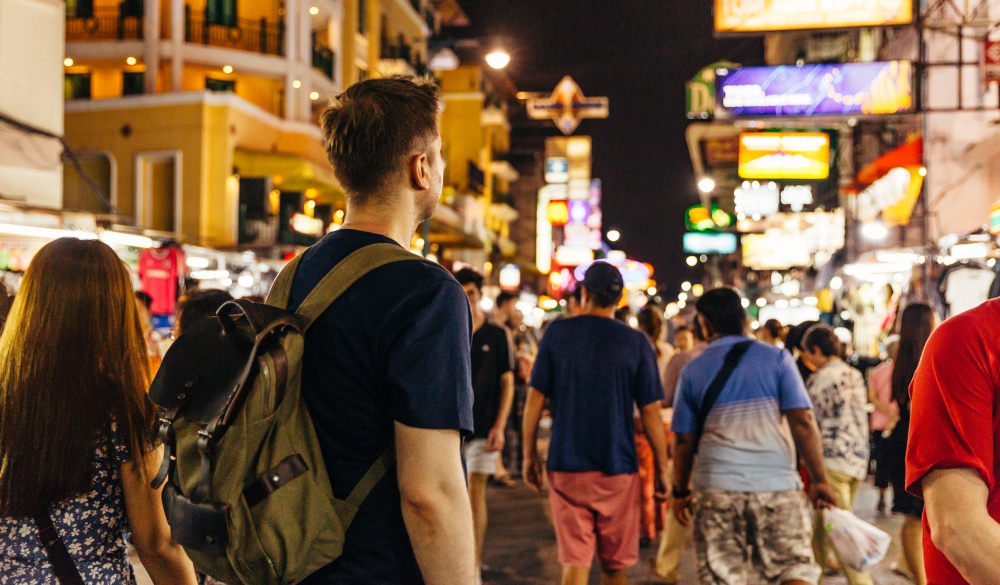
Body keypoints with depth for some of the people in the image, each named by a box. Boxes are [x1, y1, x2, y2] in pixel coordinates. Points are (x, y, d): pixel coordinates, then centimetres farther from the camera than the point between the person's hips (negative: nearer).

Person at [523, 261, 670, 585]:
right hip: (618, 467, 0)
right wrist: (662, 467, 7)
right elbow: (650, 412, -2)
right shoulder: (636, 342, -2)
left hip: (566, 466, 0)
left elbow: (535, 398, -1)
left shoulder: (558, 332, -1)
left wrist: (530, 454, 9)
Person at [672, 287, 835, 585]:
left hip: (717, 486, 1)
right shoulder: (776, 358, 4)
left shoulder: (693, 371, 8)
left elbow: (684, 440, 9)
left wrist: (680, 492, 19)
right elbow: (802, 422, -3)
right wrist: (819, 480, 1)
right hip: (777, 483, -1)